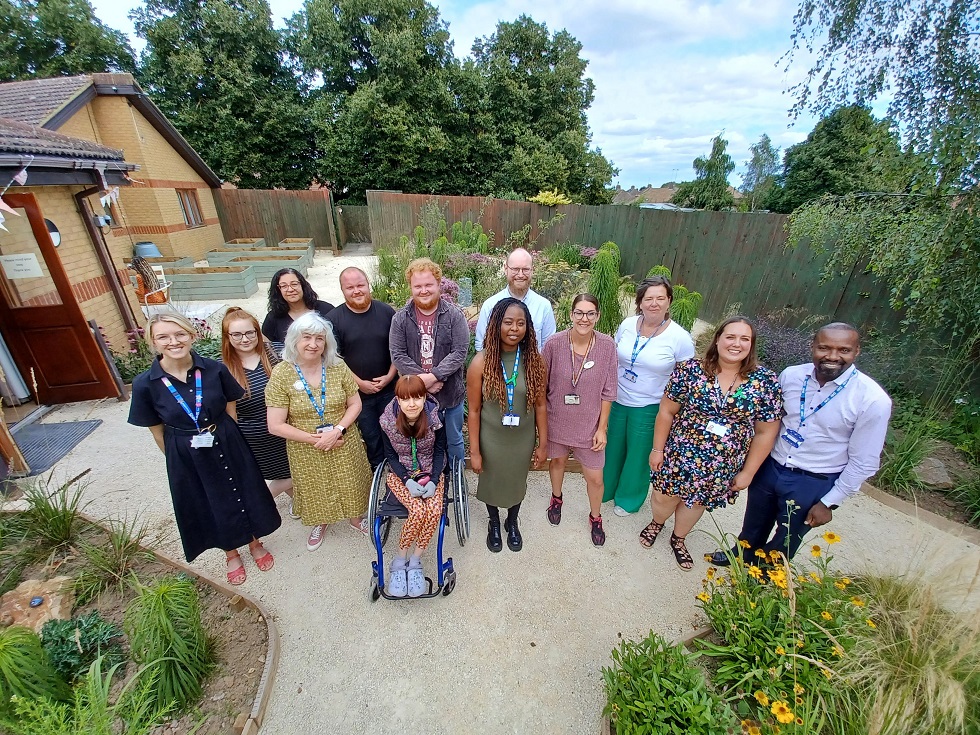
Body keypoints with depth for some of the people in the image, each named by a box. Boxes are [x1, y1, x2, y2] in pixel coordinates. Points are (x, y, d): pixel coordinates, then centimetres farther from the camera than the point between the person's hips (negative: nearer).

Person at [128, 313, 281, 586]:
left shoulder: (214, 369, -14)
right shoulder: (145, 384, -14)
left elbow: (231, 409, 0)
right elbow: (157, 431, -2)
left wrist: (224, 438, 2)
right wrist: (178, 457, 5)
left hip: (228, 446, 0)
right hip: (186, 457, 0)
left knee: (243, 494, 16)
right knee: (209, 505, 19)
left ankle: (255, 543, 45)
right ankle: (231, 553, 46)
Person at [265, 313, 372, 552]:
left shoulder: (337, 367, -10)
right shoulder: (281, 374, -15)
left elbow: (355, 404, -3)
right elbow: (275, 426, -14)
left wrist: (337, 429, -18)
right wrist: (315, 439, -18)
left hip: (344, 445, 1)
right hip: (306, 451, 0)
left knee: (349, 485, 18)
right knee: (315, 490, 21)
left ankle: (355, 517, 49)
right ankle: (319, 523, 52)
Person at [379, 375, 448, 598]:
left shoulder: (435, 417, -16)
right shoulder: (388, 420, -16)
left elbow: (439, 451, -4)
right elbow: (391, 455, -5)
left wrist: (433, 480, -16)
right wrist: (408, 480, -18)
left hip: (431, 473, 1)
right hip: (400, 474, -1)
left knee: (434, 511, -25)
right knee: (418, 511, -26)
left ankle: (415, 562, -4)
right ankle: (400, 562, -2)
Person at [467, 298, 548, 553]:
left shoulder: (535, 361, -13)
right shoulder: (481, 362, -19)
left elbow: (540, 405, -4)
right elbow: (474, 410, -12)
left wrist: (543, 443, 1)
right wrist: (474, 451, -8)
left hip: (523, 438, 2)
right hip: (491, 438, -1)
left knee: (517, 482, 23)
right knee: (491, 482, 22)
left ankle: (512, 523, 54)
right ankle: (494, 523, 54)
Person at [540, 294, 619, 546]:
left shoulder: (607, 345, -15)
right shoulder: (554, 343, -17)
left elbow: (608, 391, -7)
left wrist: (602, 427, -5)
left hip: (590, 424, 0)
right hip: (557, 420, 1)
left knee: (595, 477, 11)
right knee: (557, 460, 24)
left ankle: (595, 517, 41)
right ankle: (556, 498, 55)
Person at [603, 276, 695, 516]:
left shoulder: (680, 338, -16)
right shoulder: (627, 324, -6)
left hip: (649, 408, -3)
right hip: (618, 401, 4)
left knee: (638, 454, 16)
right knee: (612, 448, 22)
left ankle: (628, 498, 42)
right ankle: (606, 488, 47)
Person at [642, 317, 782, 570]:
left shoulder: (765, 381, -10)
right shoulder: (690, 369, -15)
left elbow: (766, 432, -2)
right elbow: (666, 412, -7)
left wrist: (747, 472, 0)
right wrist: (657, 449, -4)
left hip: (722, 467, 2)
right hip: (679, 455, -1)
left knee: (696, 502, 21)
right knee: (665, 497, 16)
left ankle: (678, 538, 51)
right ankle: (656, 523, 51)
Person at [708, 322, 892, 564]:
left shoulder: (873, 400, -20)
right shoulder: (791, 375, -10)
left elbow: (864, 462, -12)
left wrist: (828, 502, -8)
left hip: (813, 484, -3)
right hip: (769, 467, 3)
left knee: (784, 543, 21)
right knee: (753, 528, 26)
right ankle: (741, 554, 55)